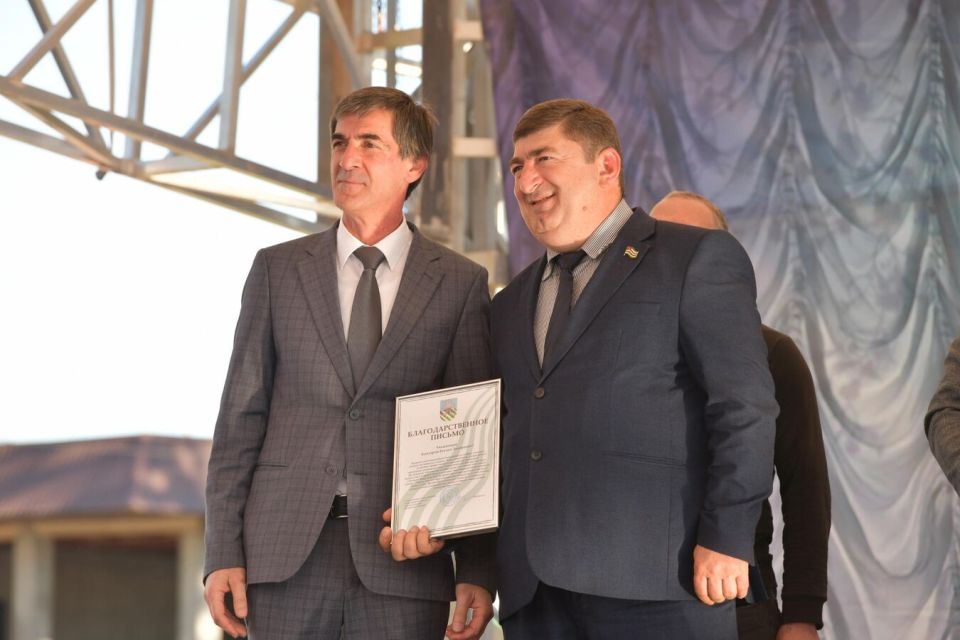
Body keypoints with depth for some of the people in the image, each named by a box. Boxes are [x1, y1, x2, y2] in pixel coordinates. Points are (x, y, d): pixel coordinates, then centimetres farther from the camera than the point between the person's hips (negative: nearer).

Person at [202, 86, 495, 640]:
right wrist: (224, 552, -1)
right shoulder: (278, 270, 10)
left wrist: (479, 572, -3)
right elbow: (241, 417, 7)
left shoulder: (460, 284, 6)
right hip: (287, 554, 1)